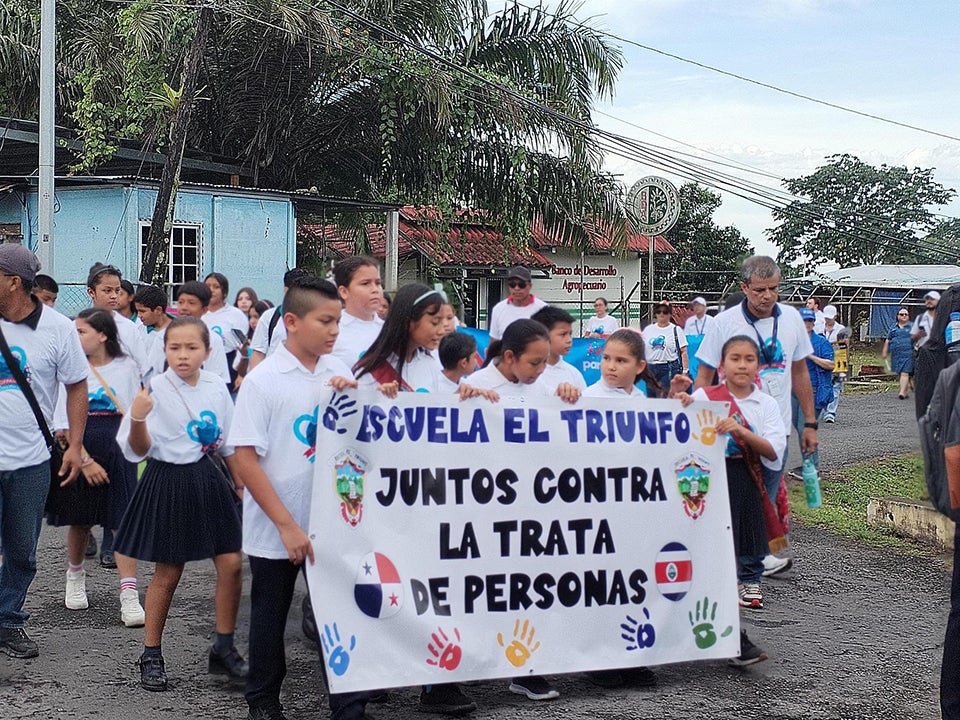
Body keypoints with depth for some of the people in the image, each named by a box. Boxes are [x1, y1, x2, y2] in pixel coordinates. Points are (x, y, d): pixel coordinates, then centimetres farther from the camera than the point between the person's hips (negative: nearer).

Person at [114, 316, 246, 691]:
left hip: (211, 481, 4)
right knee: (168, 572, 4)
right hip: (169, 482, -4)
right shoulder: (155, 388, -11)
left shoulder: (217, 387, 2)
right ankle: (151, 655, 20)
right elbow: (138, 451, -10)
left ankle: (224, 648, 18)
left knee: (232, 563, 1)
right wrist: (138, 419, -28)